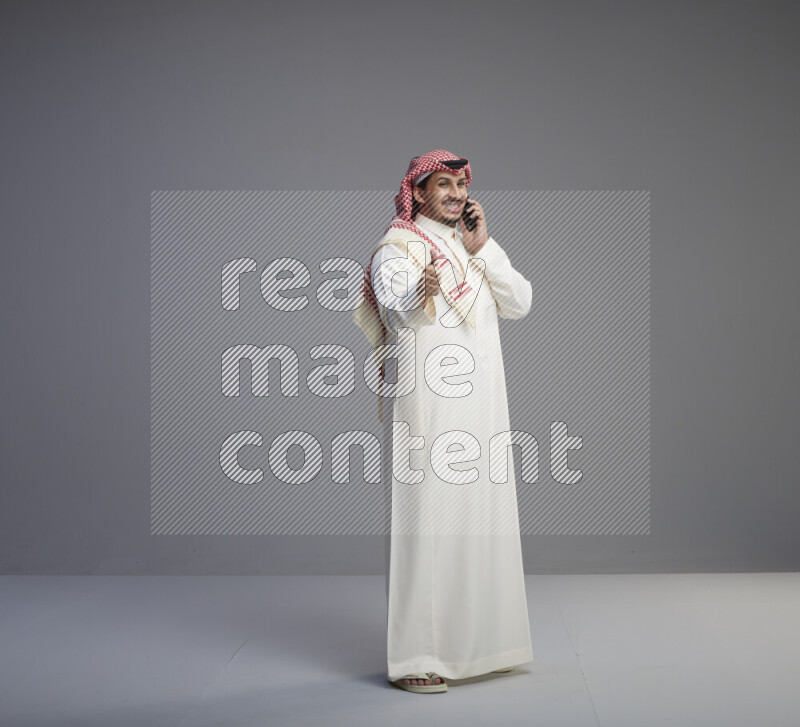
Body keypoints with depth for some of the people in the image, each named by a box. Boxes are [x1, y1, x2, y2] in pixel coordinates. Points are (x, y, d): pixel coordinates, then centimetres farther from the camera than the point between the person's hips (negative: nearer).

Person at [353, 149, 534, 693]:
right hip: (426, 408, -7)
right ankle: (414, 658, -6)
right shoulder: (396, 249, -2)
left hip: (481, 407, 7)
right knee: (426, 523, -10)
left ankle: (472, 643, 20)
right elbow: (397, 312, -20)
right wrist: (422, 291, -42)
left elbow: (519, 303, 6)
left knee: (480, 520, 9)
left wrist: (483, 249, -3)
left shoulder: (476, 249, 18)